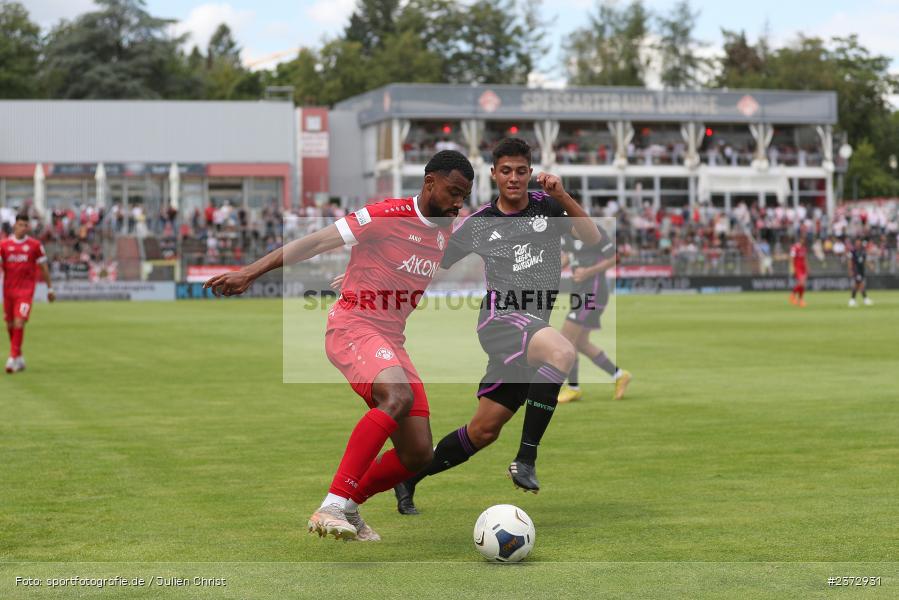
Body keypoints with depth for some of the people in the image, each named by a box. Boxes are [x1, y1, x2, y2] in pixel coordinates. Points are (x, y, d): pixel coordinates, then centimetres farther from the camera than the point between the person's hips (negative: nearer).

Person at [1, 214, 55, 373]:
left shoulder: (35, 245, 1)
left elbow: (44, 268, 8)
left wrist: (50, 288, 10)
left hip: (26, 290, -3)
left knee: (19, 324, -16)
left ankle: (13, 358, -13)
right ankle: (19, 357, 27)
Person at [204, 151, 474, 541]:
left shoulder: (445, 231, 11)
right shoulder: (387, 216, -12)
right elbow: (318, 242, -13)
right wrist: (250, 273, -16)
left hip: (392, 341, 8)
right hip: (352, 328, -8)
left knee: (418, 454, -1)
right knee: (399, 397, -37)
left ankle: (348, 508, 22)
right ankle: (332, 507, -38)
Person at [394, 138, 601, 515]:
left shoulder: (547, 207, 8)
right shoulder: (478, 223, 6)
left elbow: (593, 239, -6)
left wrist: (563, 196, -16)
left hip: (535, 328, 4)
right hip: (500, 318, -4)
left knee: (484, 431, 7)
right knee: (562, 352, -36)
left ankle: (410, 476, 26)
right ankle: (526, 460, -34)